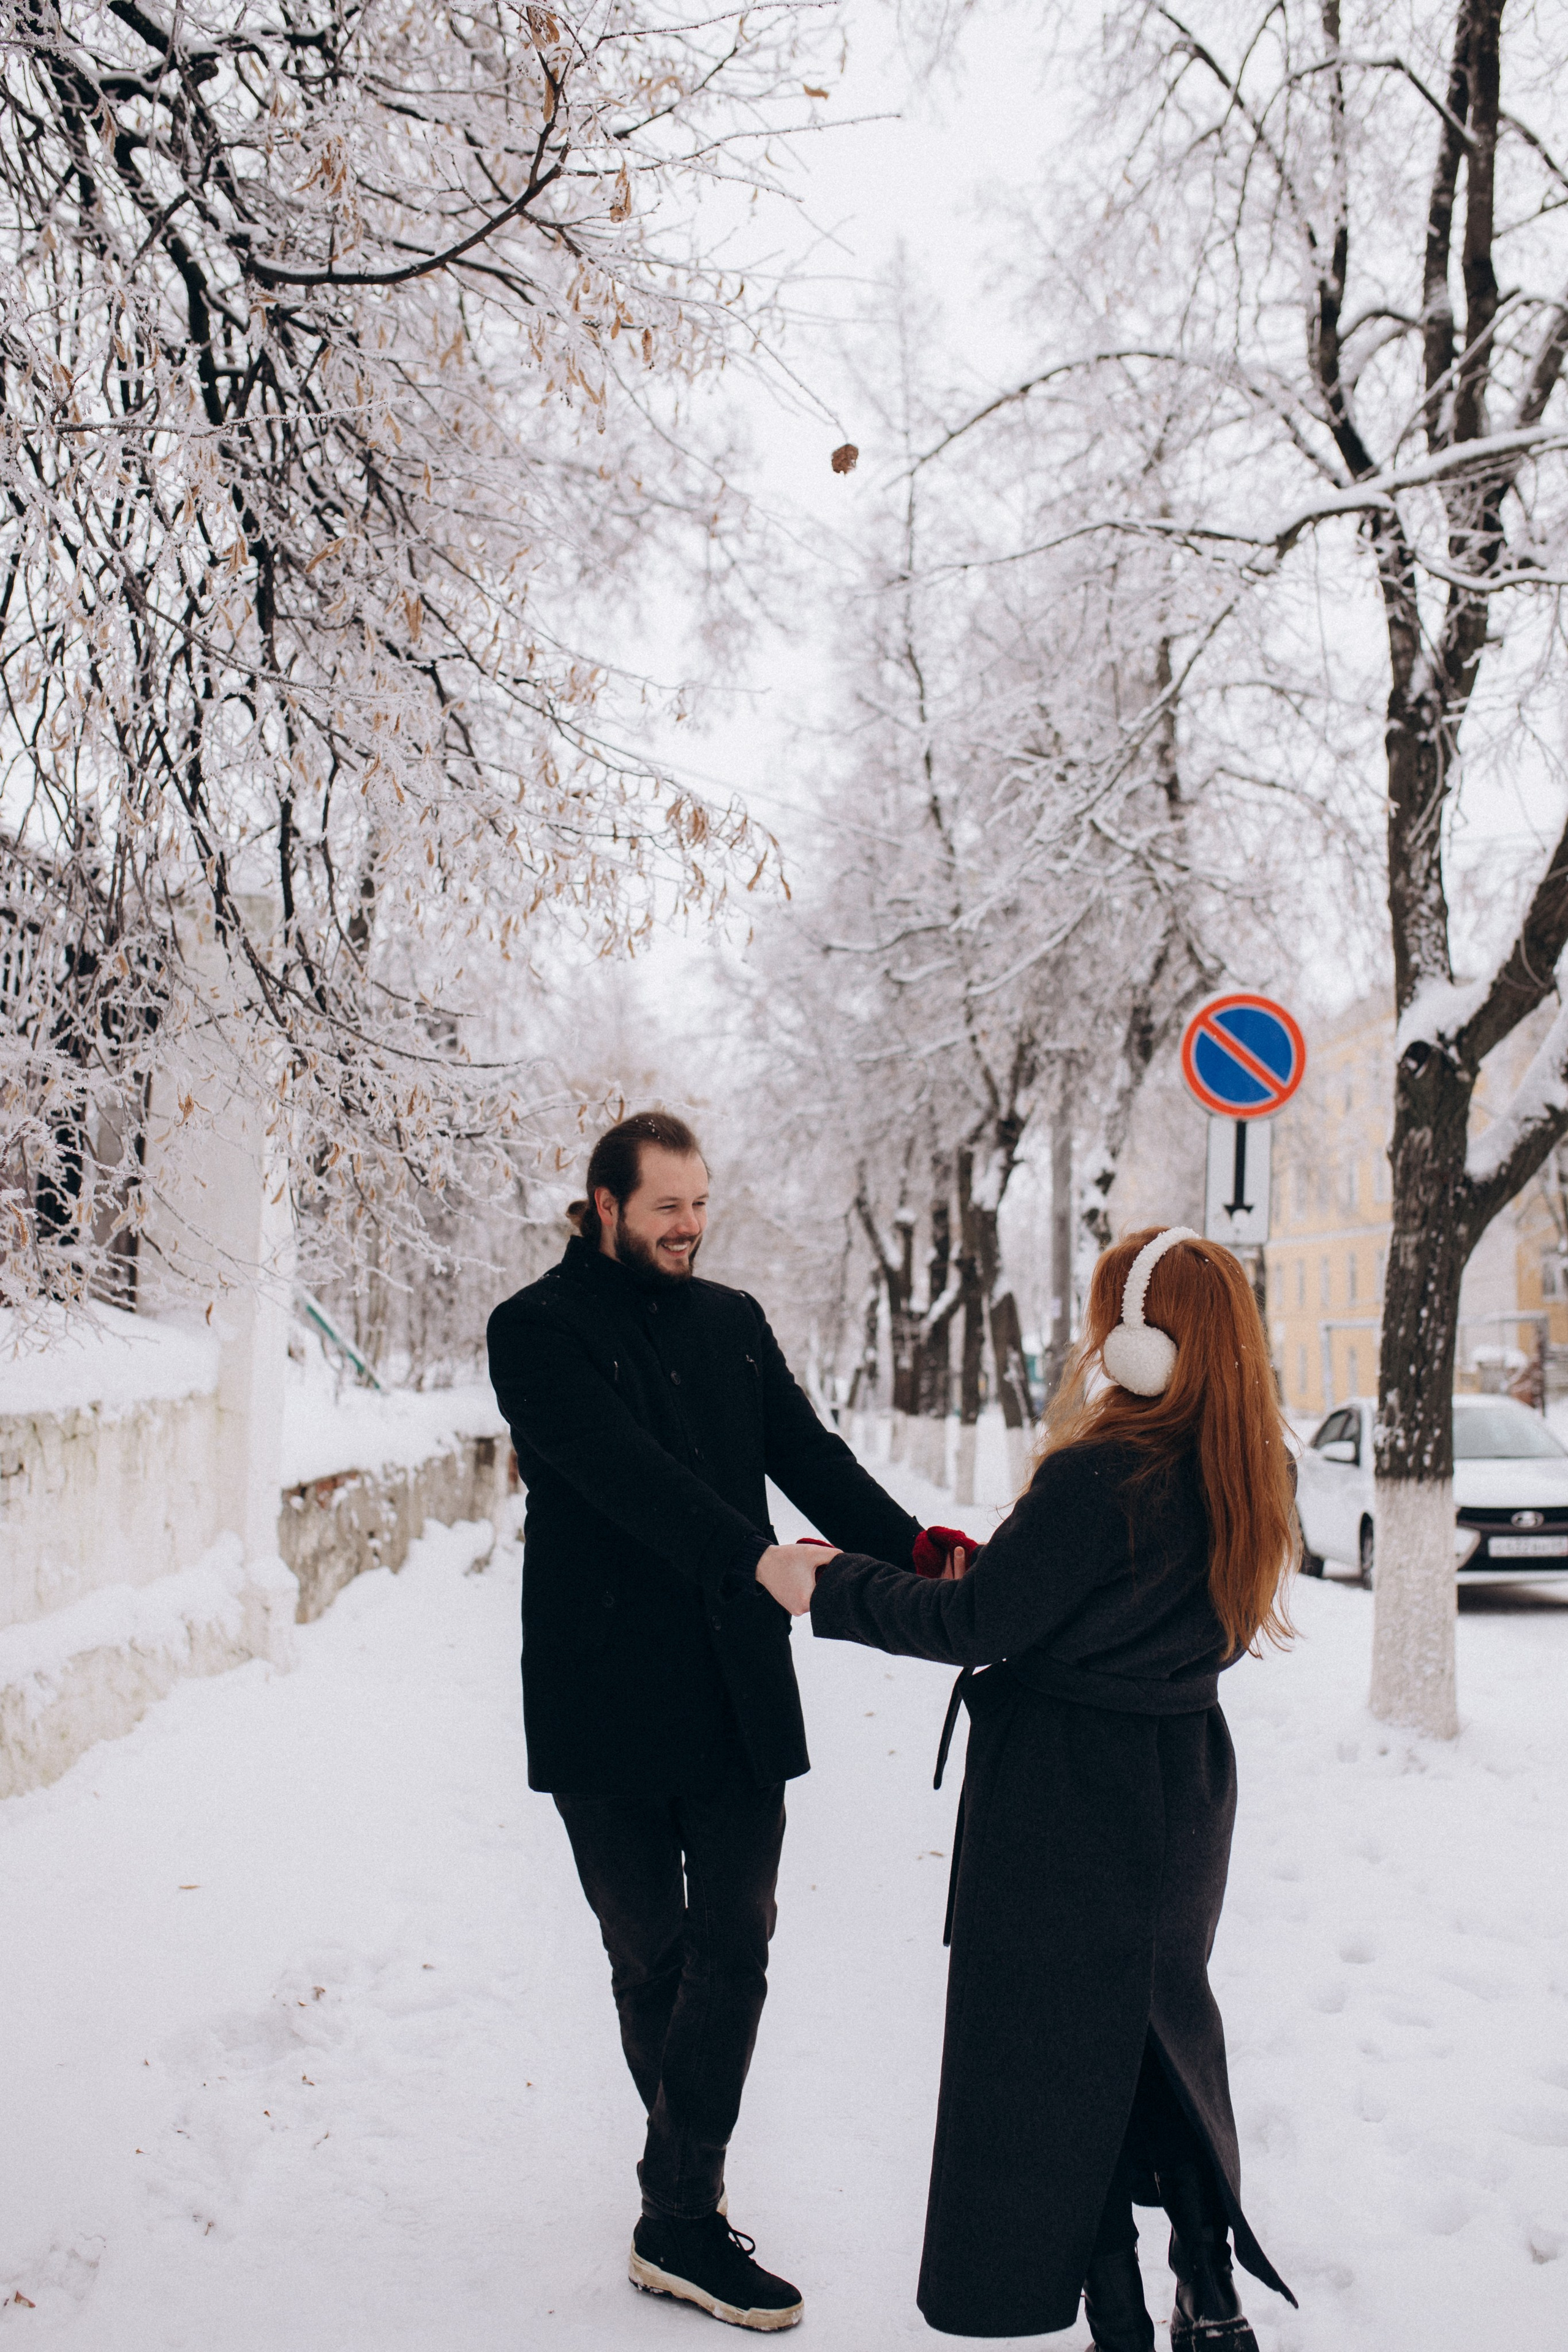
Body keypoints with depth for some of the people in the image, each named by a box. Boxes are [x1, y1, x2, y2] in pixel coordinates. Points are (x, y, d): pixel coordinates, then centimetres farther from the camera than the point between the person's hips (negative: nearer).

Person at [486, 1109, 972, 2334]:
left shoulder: (734, 1321, 11)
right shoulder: (539, 1329, -6)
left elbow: (807, 1453, 4)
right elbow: (623, 1470, -20)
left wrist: (916, 1549, -13)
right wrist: (756, 1559, -33)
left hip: (737, 1694, 4)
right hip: (609, 1702, -4)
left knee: (735, 1943, 1)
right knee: (653, 1954, 9)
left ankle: (680, 2210, 13)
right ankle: (685, 2199, 25)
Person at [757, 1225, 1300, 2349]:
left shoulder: (1096, 1477, -24)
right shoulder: (1250, 1476, -1)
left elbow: (973, 1621, -19)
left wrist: (826, 1585, -9)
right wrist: (997, 1566, 13)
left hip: (1066, 1802, -7)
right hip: (1184, 1782, 8)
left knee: (1055, 2053, 8)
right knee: (1165, 2024, 23)